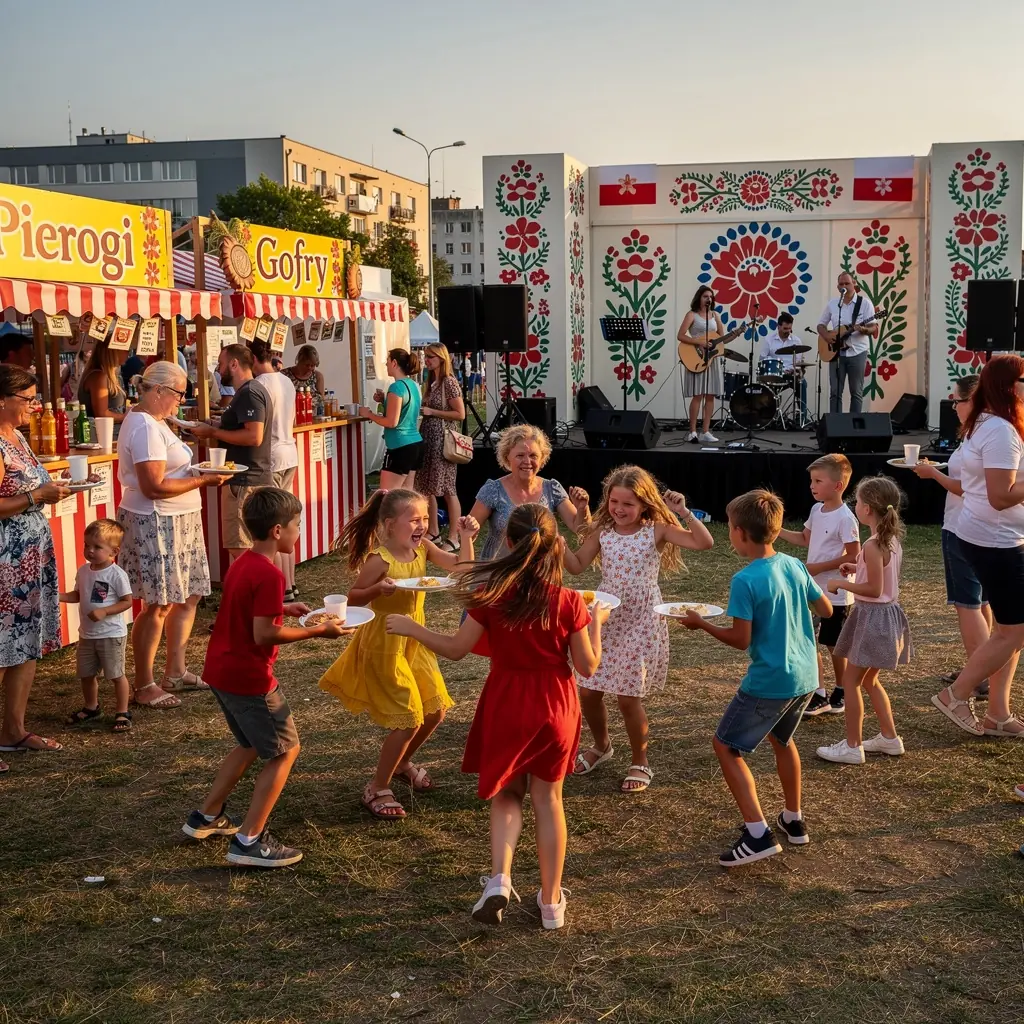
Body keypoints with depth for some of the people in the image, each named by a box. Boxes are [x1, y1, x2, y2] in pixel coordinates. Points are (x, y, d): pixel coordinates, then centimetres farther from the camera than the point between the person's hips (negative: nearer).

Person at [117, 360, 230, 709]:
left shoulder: (152, 422, 14)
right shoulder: (145, 428, -18)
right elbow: (154, 486, -24)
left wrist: (200, 472, 7)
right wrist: (203, 480, -17)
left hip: (177, 523, 11)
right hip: (156, 525, -11)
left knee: (187, 597, 15)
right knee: (159, 605, -4)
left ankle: (175, 673, 26)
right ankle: (143, 687, 7)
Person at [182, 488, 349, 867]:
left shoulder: (241, 563, 8)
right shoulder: (269, 575, -22)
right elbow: (264, 634, -24)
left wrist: (281, 608, 14)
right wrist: (317, 630, -17)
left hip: (221, 669, 10)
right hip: (249, 677, -10)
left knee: (251, 745, 26)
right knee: (285, 750, 3)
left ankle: (206, 817, 33)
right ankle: (249, 841, 3)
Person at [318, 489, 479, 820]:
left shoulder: (423, 548, -2)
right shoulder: (379, 560, -21)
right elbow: (352, 598, -15)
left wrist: (466, 538, -17)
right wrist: (378, 589, -32)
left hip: (415, 640, 7)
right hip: (385, 644, -7)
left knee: (435, 710, 13)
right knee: (409, 718, -7)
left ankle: (401, 762, 39)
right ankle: (377, 789, 9)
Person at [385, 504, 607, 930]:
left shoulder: (491, 596, -15)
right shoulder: (568, 602, -13)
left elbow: (456, 649, -7)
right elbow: (588, 666, -7)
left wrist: (411, 629, 8)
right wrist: (596, 620, 7)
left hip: (506, 707, 0)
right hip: (555, 708, 1)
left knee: (506, 796, 18)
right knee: (548, 799, 15)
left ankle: (499, 878, -4)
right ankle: (551, 902, 21)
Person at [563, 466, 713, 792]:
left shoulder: (657, 531, -8)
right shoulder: (602, 532, 1)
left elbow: (704, 543, -16)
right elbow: (577, 565, 2)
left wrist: (683, 512, -23)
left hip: (641, 622, -4)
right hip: (605, 618, 4)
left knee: (628, 697, -4)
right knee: (587, 692, 6)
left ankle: (640, 763, 18)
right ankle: (601, 746, 35)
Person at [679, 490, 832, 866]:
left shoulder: (745, 581, -19)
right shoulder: (795, 566, 2)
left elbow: (741, 639, -18)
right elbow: (826, 610, 12)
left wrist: (700, 623, -4)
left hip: (769, 681, -8)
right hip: (804, 676, 8)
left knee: (725, 746, 4)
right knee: (782, 739, 30)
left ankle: (758, 834, -3)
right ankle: (793, 820, 39)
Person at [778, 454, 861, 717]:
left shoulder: (845, 518, -19)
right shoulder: (817, 510, 6)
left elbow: (853, 556, -19)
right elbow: (805, 539, 19)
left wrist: (819, 567, -21)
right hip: (814, 590, 7)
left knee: (834, 646, 7)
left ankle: (839, 695, 24)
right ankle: (819, 696, 15)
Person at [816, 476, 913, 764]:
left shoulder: (872, 546, -22)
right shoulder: (892, 540, 6)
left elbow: (874, 589, -22)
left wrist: (841, 584, -13)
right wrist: (858, 568, 12)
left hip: (872, 616, -9)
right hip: (888, 613, 9)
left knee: (851, 680, 1)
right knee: (869, 680, 21)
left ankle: (852, 746, 7)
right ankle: (889, 737, 28)